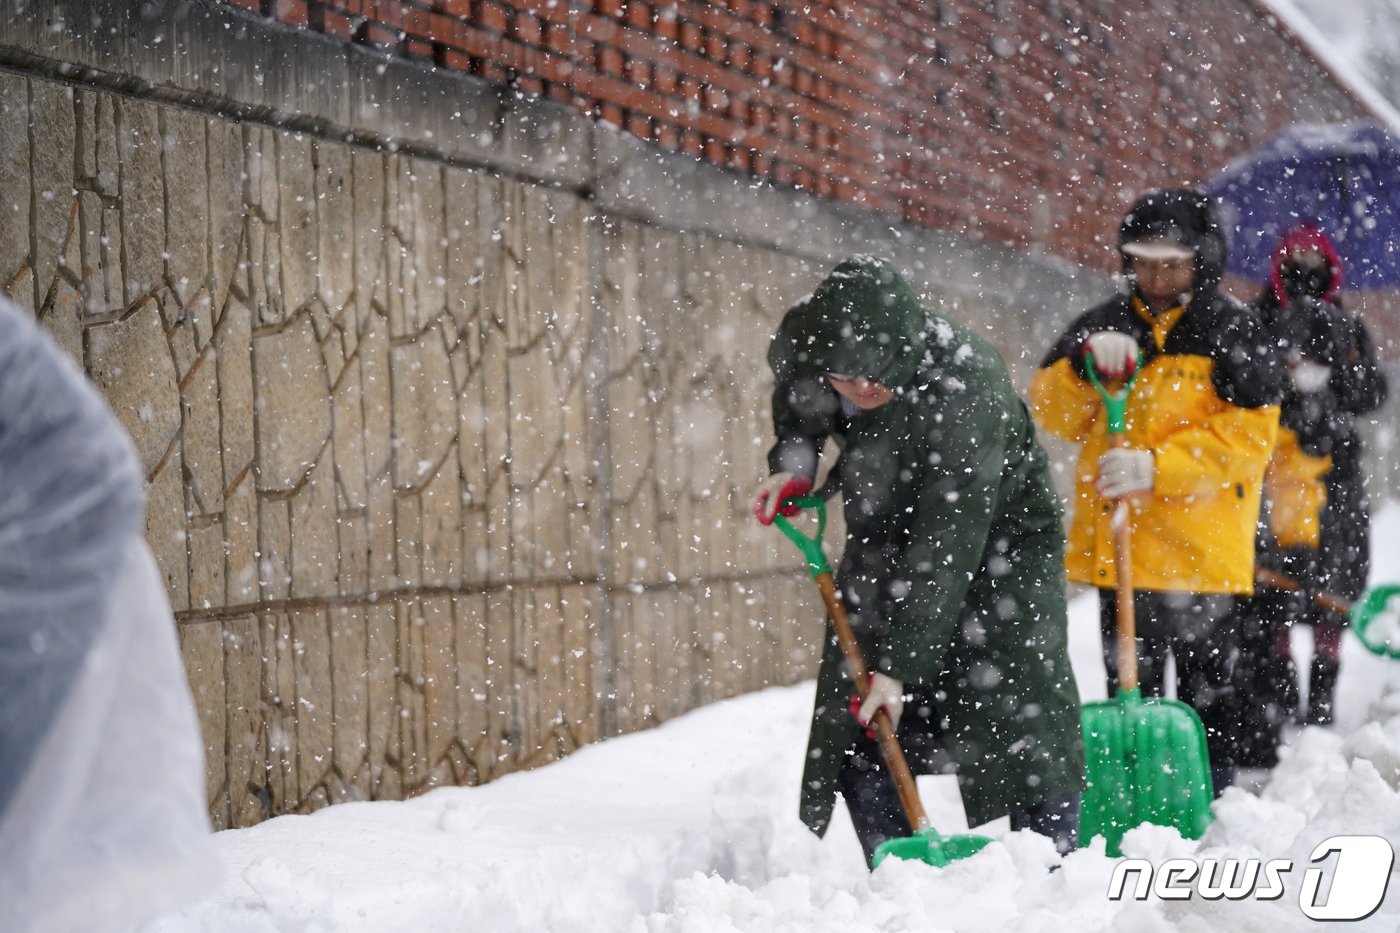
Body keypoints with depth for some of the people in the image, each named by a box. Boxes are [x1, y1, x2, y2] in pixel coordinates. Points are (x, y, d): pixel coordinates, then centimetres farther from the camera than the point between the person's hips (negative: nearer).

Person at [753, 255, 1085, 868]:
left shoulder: (966, 387, -37)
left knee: (1019, 724, -11)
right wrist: (792, 461, -6)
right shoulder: (810, 343, -19)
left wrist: (899, 663, -37)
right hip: (884, 538, 6)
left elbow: (947, 546, -37)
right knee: (858, 736, 0)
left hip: (996, 540, -5)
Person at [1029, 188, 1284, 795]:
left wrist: (1158, 466, -22)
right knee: (1129, 685, 13)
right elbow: (1051, 413, 8)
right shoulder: (1106, 325, 9)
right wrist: (1084, 365, -12)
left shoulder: (1230, 330, -3)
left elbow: (1248, 435, -11)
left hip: (1199, 545, -4)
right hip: (1116, 543, 4)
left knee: (1205, 688, 4)